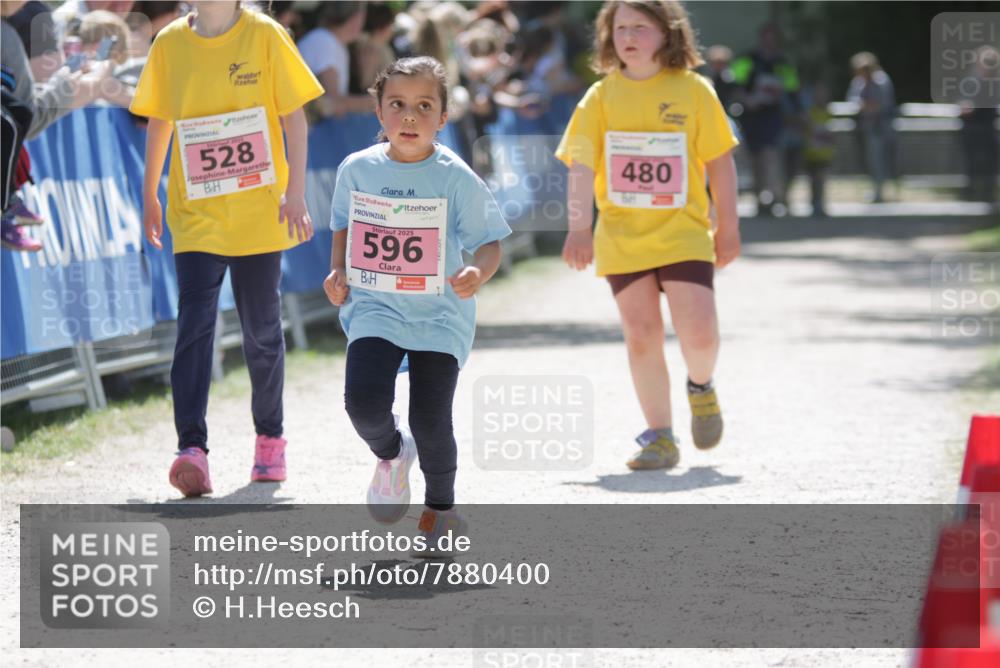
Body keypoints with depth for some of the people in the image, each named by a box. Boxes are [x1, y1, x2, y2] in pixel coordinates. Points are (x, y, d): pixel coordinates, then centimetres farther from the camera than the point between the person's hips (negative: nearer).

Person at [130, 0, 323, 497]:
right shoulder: (170, 43, 3)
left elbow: (294, 116, -1)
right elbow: (159, 120, 14)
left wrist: (296, 193, -8)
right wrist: (150, 194, 16)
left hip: (259, 213, -1)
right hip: (196, 214, 1)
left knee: (262, 330, 10)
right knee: (194, 325, -13)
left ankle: (270, 438, 29)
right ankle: (192, 448, -22)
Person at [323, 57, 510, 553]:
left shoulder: (455, 177, -8)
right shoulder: (357, 169, 2)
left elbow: (488, 241, -3)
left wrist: (478, 273, -24)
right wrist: (337, 271, 5)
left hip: (439, 314, -2)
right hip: (375, 311, 2)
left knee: (431, 422, -5)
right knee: (364, 403, -19)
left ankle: (441, 509, 23)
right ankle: (390, 453, 18)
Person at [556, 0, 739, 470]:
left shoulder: (693, 91, -1)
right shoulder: (601, 97, 1)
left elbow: (720, 162, 4)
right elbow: (581, 166, -4)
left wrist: (728, 229, 5)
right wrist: (578, 229, -15)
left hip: (683, 234, -1)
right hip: (622, 237, 1)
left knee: (699, 334, -11)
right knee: (641, 338, 0)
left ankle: (700, 387, 23)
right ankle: (659, 436, 11)